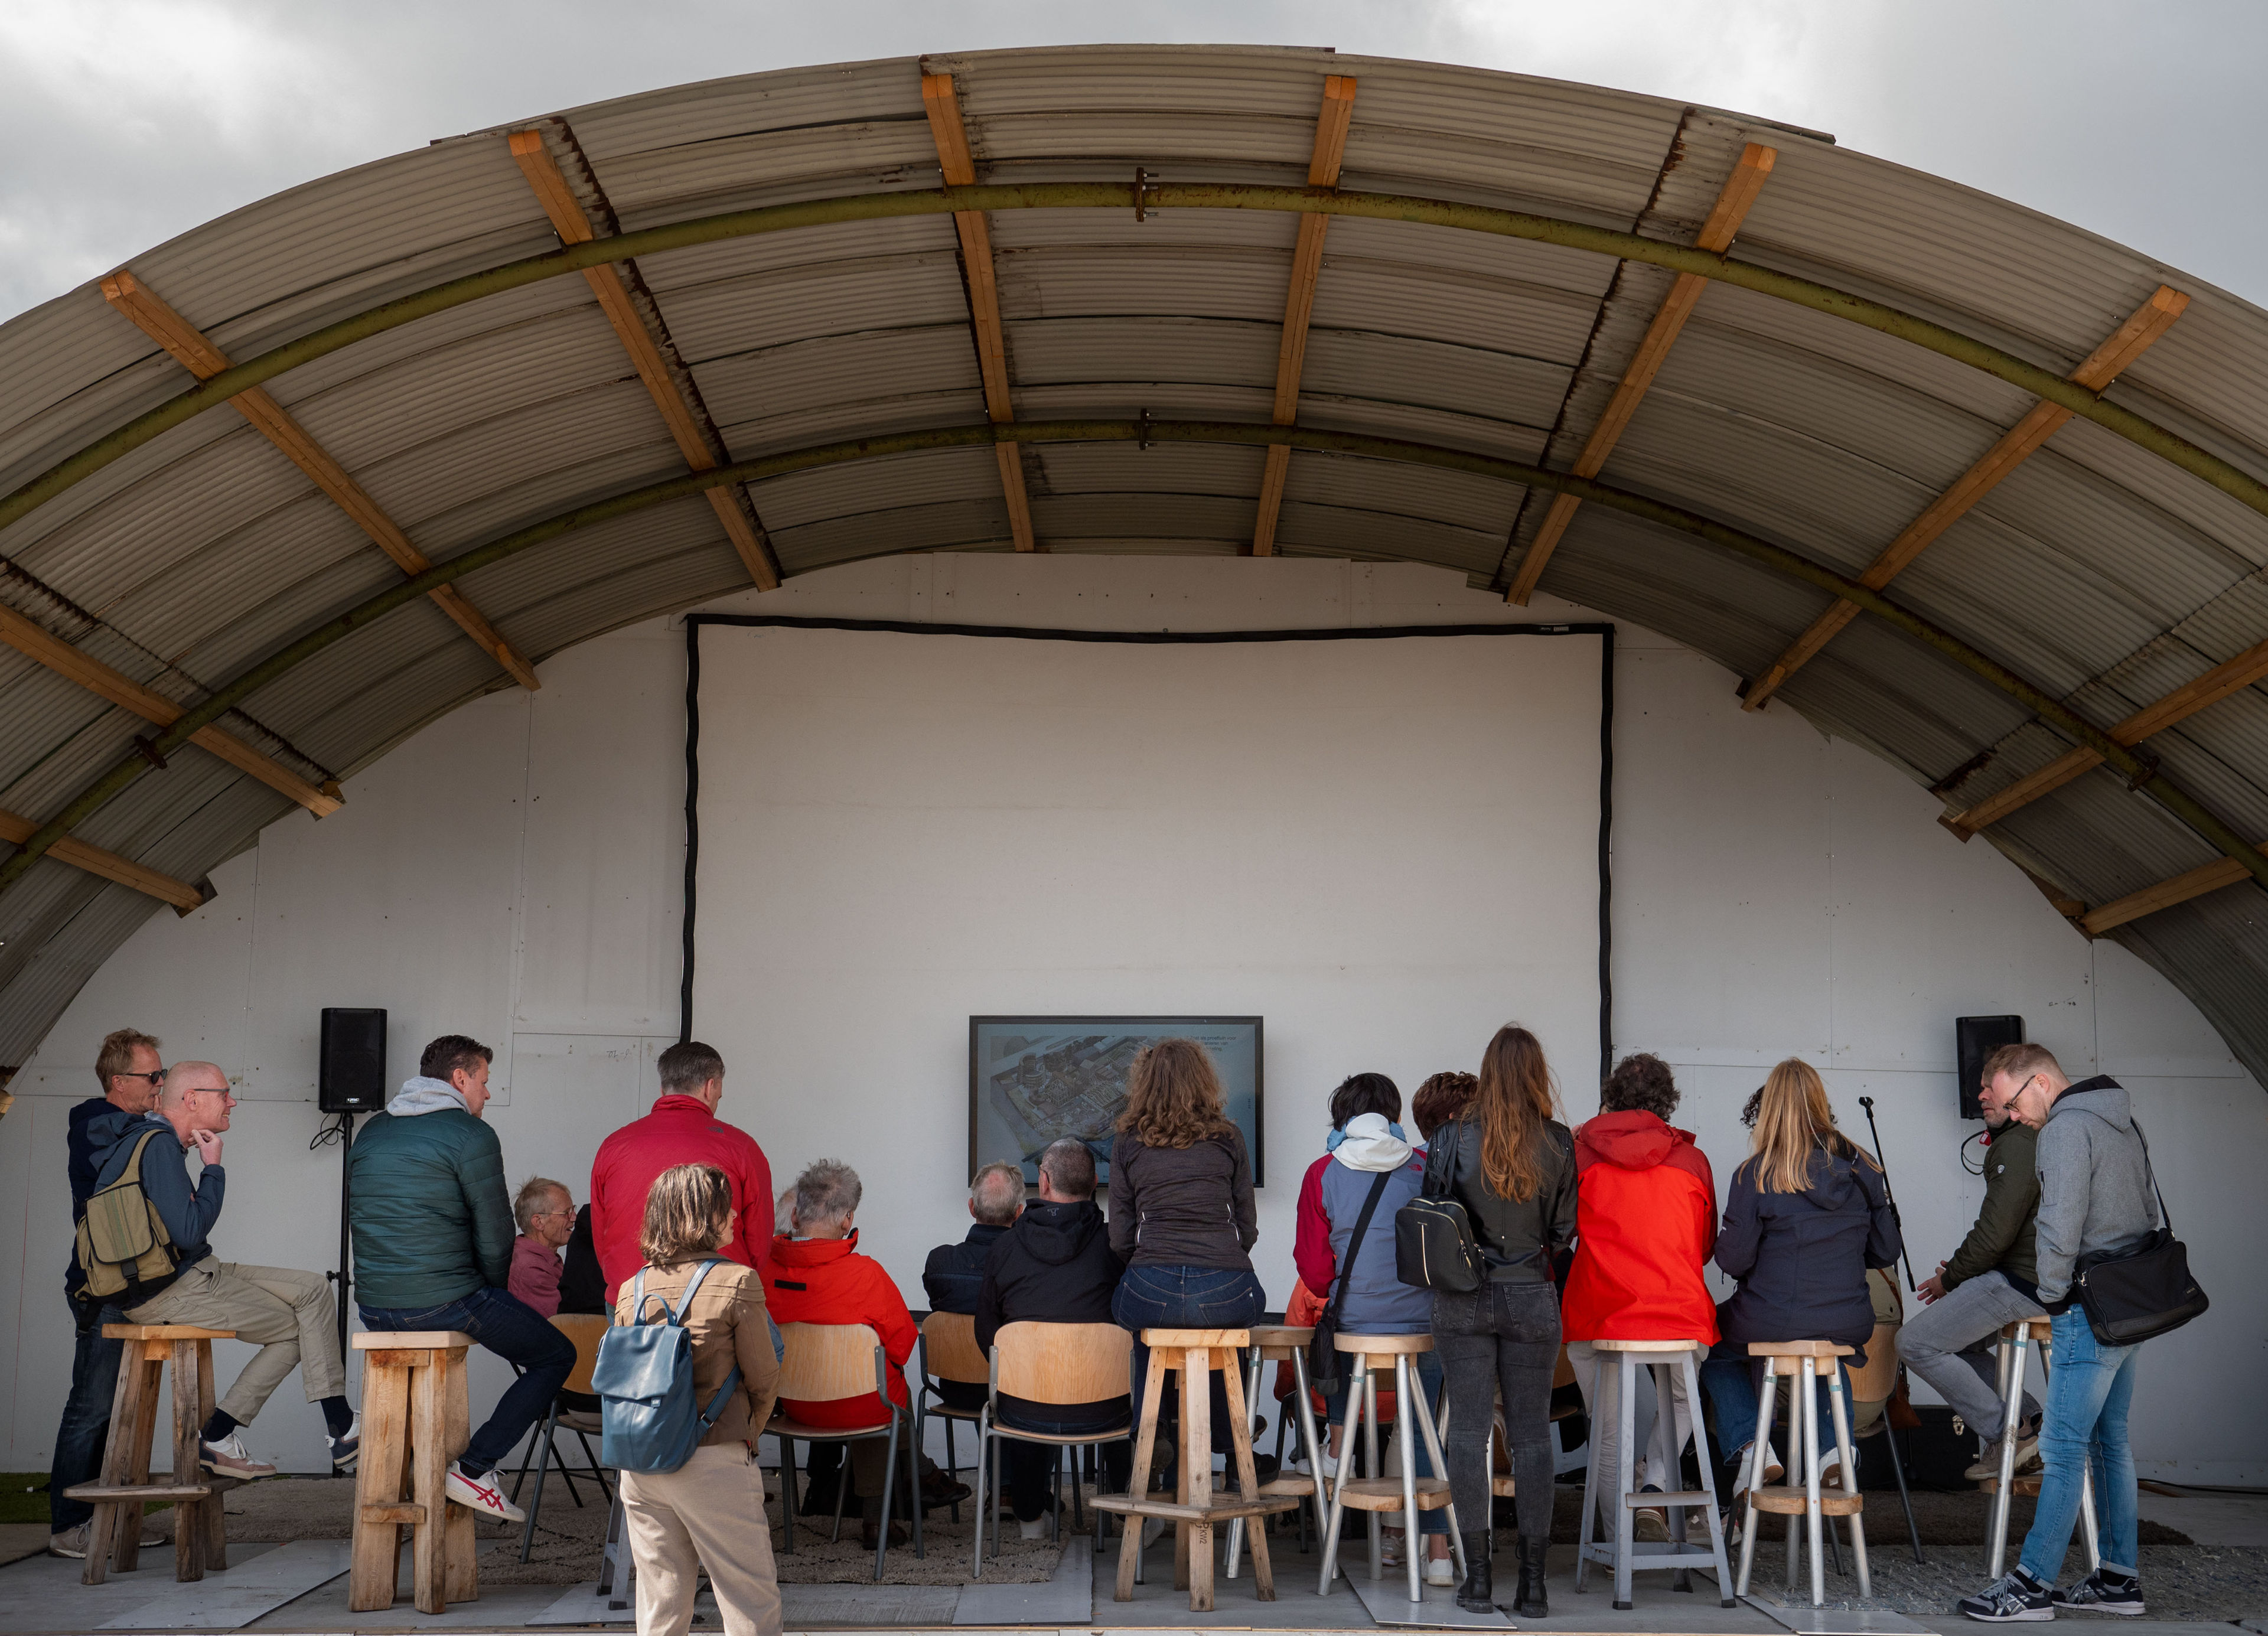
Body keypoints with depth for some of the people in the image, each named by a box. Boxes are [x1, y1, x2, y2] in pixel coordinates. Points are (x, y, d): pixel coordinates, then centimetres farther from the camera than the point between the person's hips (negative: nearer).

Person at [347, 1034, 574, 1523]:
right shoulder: (471, 1134, -9)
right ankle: (473, 1469, -2)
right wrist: (493, 1294, 9)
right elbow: (495, 1236, -11)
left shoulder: (371, 1131, 13)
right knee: (556, 1355, 8)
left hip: (373, 1305, 8)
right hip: (444, 1300, -8)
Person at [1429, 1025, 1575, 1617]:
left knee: (1468, 1430, 5)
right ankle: (1533, 1580, 8)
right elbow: (1564, 1231, 1)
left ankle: (1477, 1576, 5)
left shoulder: (1452, 1138, -7)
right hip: (1532, 1300, 1)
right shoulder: (1559, 1143, -6)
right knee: (1532, 1434, 7)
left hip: (1464, 1301, 0)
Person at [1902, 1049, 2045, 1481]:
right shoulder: (2042, 1137, 16)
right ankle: (2030, 1422, 16)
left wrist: (1950, 1278, -5)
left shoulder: (2019, 1146, -17)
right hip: (2044, 1280, 11)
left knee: (1916, 1343, -8)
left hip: (2023, 1283, -11)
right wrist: (1961, 1271, 14)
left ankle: (2008, 1431, -5)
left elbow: (1996, 1232, -21)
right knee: (1953, 1339, 24)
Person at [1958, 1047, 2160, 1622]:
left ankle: (2033, 1583, -5)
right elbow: (2150, 1212, 21)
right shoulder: (2122, 1123, 16)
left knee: (2063, 1447, -7)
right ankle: (2119, 1578, 18)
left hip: (2090, 1315, -10)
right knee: (2110, 1442, 14)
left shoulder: (2065, 1128, -14)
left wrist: (2054, 1297, -7)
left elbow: (2060, 1224, -20)